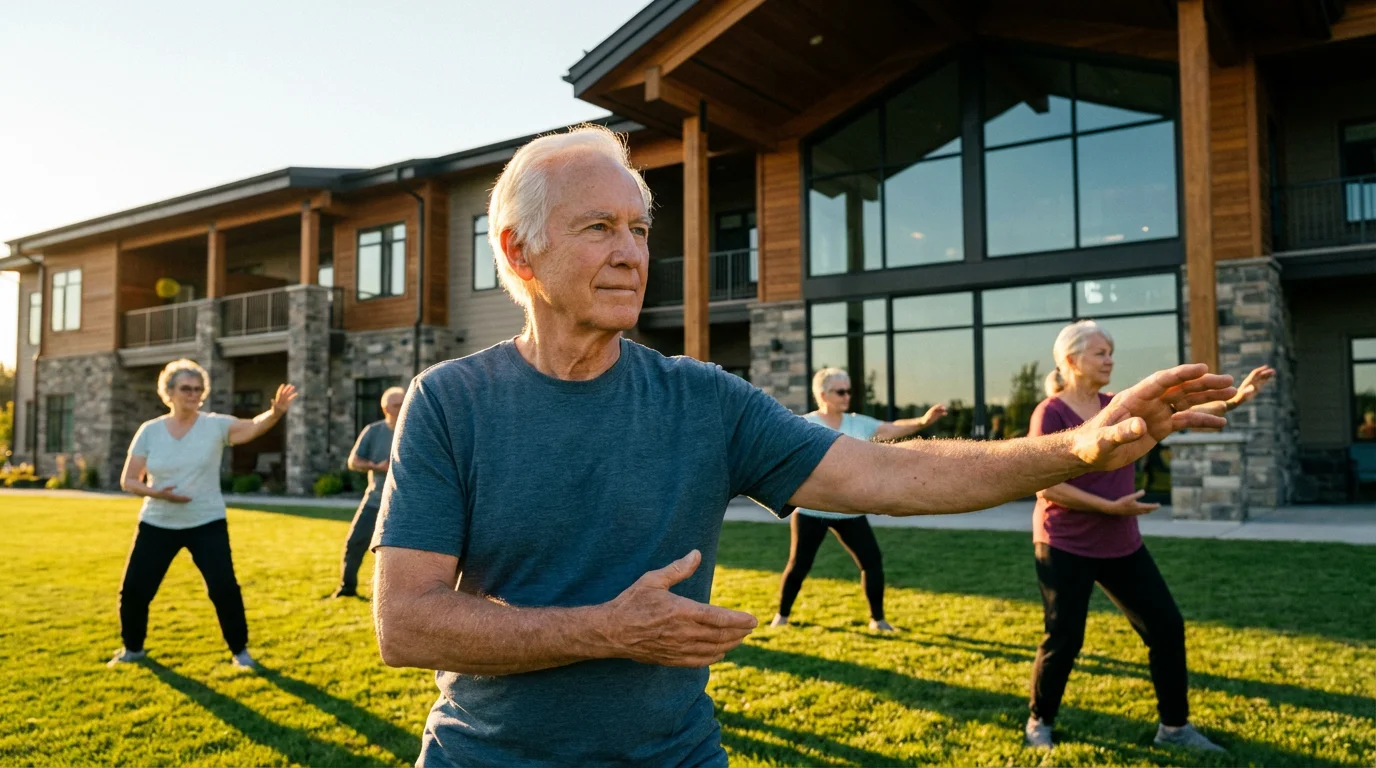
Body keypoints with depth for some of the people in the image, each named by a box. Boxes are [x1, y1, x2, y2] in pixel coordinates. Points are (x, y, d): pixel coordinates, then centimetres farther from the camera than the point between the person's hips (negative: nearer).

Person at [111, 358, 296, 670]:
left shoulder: (215, 425, -8)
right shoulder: (149, 431, -2)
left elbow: (253, 426, -25)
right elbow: (128, 481, 0)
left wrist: (276, 412, -46)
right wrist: (156, 492, -20)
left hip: (206, 523, -2)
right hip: (157, 524, 2)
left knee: (224, 588, -10)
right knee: (134, 589, 6)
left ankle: (240, 651, 9)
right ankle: (133, 648, 33)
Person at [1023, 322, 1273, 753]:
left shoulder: (1119, 407, 7)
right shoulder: (1050, 414, -14)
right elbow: (1045, 486, -18)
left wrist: (1235, 400, -4)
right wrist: (1110, 506, -20)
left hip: (1122, 546, 7)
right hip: (1066, 548, -7)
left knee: (1167, 626, 8)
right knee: (1064, 638, -1)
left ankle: (1174, 726, 23)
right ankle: (1038, 723, 20)